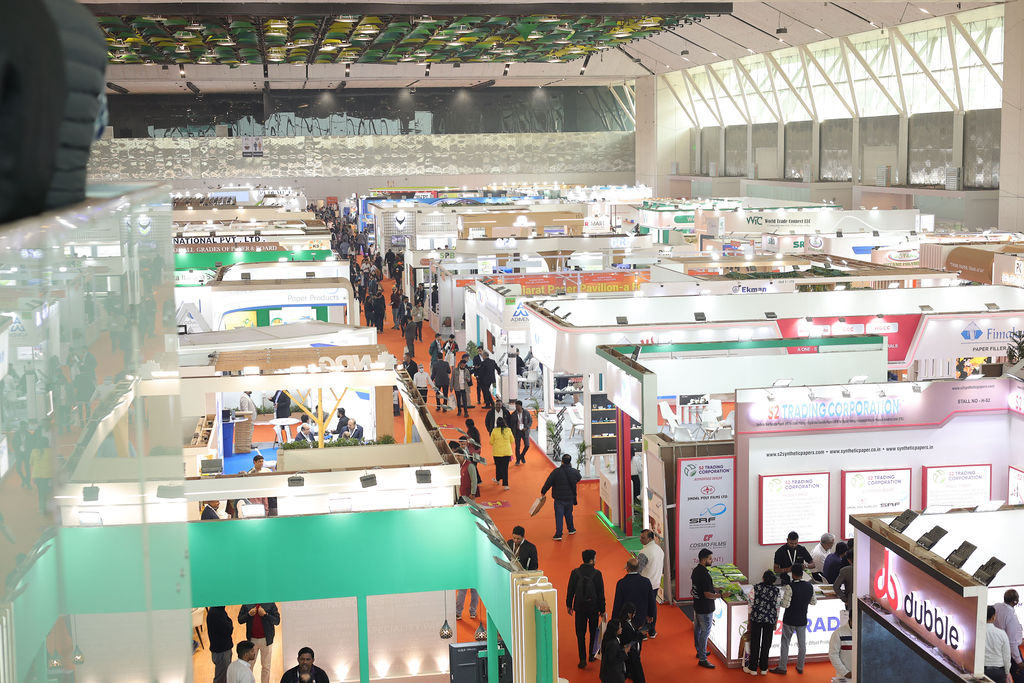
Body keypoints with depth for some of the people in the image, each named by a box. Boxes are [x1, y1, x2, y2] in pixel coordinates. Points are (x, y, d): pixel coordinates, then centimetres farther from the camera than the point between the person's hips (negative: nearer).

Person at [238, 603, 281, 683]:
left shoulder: (270, 604, -4)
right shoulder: (246, 604, 2)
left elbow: (277, 620, -7)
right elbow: (240, 620, 4)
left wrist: (265, 614, -20)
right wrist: (248, 614, -14)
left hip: (265, 639, -2)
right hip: (252, 639, 2)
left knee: (266, 666, 8)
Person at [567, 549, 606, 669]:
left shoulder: (575, 572, -8)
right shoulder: (597, 573, -13)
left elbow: (570, 590, -1)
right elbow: (601, 593, -8)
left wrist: (569, 605, 13)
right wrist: (602, 610, 1)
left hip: (579, 607, 1)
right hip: (593, 607, -1)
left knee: (580, 634, 8)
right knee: (594, 632, 19)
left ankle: (583, 659, 3)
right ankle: (592, 655, 28)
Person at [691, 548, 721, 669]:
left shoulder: (695, 570, 3)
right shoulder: (704, 574, -27)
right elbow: (708, 594, -27)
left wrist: (717, 589, 13)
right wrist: (721, 595, -16)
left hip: (697, 606, 10)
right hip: (705, 609, -10)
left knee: (698, 630, 22)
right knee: (705, 633, -1)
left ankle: (699, 651, 38)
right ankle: (702, 659, 4)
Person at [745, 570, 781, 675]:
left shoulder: (756, 588, -9)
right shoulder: (776, 590, -6)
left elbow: (751, 605, -5)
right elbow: (777, 608, -1)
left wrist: (749, 623, 5)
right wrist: (775, 623, 11)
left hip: (756, 619, -1)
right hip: (770, 620, 1)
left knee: (755, 643, 9)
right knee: (766, 643, 12)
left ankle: (753, 668, 14)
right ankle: (763, 668, 19)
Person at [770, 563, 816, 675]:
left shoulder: (790, 587, -21)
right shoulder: (810, 586, -4)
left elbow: (785, 604, -22)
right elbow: (814, 602, 7)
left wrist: (779, 602, -2)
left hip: (789, 620, -4)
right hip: (802, 620, 4)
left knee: (785, 643, 8)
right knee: (802, 644, 14)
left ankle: (782, 667, 13)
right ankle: (800, 667, 23)